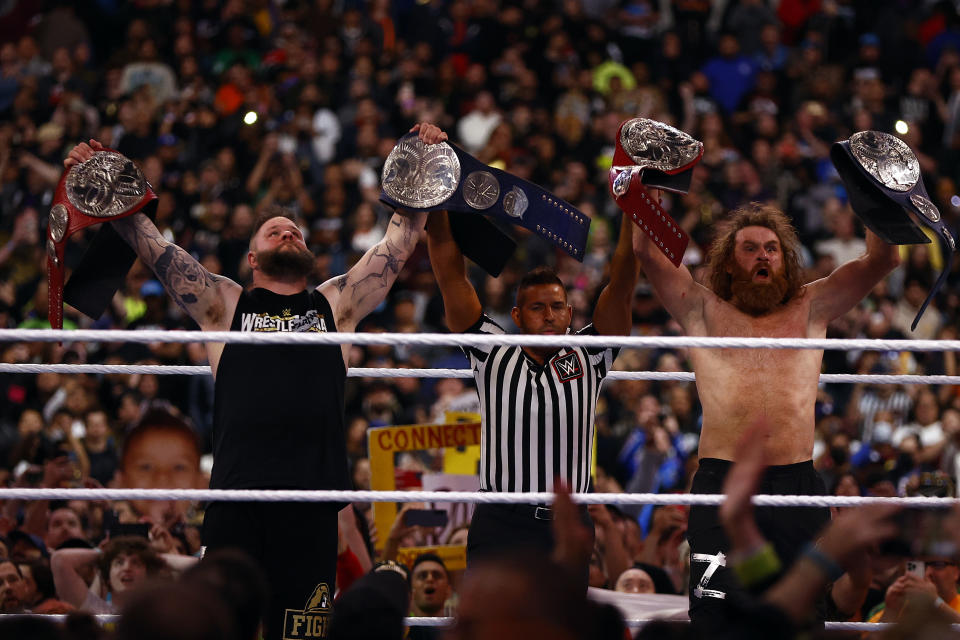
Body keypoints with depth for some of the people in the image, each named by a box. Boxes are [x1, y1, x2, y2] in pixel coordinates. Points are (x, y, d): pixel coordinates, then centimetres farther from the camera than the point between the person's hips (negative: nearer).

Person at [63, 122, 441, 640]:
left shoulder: (336, 304, 18)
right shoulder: (225, 305, 15)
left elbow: (399, 242, 18)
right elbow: (152, 248, 10)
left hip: (311, 502, 1)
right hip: (236, 496, -1)